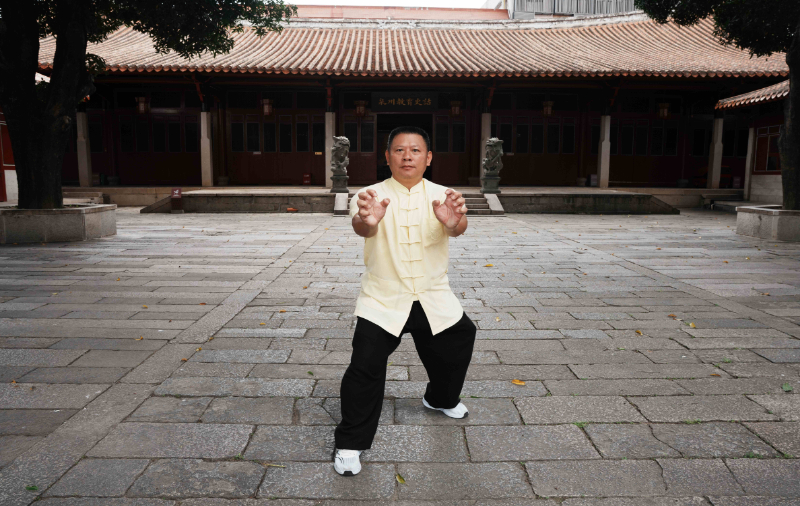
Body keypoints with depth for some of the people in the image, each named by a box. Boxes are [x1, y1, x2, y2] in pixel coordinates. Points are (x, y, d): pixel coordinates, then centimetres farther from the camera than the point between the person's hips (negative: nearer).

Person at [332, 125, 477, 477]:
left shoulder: (442, 196, -4)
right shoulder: (372, 195, -9)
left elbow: (457, 228, -25)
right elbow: (361, 227, -31)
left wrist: (454, 221, -51)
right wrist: (367, 220, -57)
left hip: (434, 299, 3)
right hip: (382, 300, -3)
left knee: (454, 350, 18)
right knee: (365, 367, -13)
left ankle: (441, 399, 51)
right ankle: (350, 443, 6)